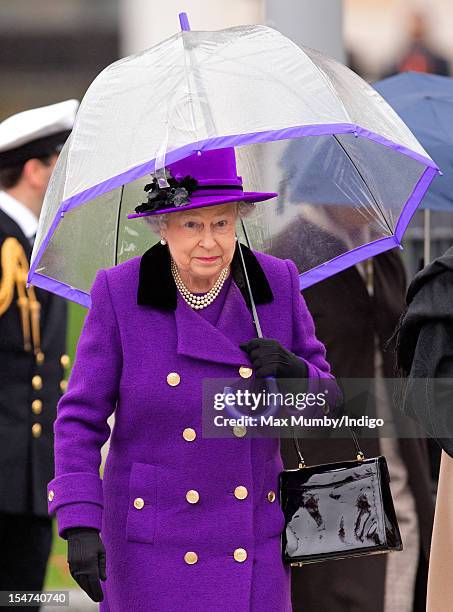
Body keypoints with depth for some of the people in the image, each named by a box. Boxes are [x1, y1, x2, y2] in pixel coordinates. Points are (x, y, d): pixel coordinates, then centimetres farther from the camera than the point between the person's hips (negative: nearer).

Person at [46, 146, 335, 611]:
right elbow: (79, 419, -5)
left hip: (253, 543, 2)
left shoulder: (277, 284, 0)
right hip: (153, 542, -2)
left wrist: (295, 374, -16)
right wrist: (79, 526, -15)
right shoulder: (119, 294, -7)